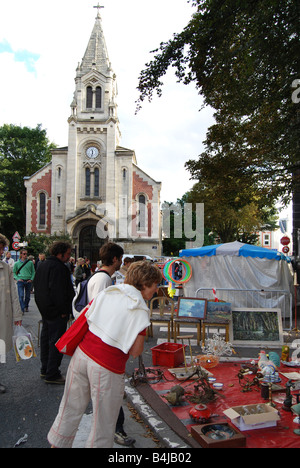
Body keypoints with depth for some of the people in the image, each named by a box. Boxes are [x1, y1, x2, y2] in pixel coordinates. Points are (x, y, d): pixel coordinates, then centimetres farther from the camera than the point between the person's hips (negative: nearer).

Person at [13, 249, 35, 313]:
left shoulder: (30, 262, 4)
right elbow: (14, 272, 9)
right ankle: (22, 310, -9)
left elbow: (33, 272, 8)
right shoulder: (17, 263, 4)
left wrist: (31, 279, -5)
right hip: (20, 281, -1)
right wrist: (17, 279, -6)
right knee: (21, 296, -10)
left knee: (27, 296, 10)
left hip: (28, 281, 1)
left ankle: (26, 307, 30)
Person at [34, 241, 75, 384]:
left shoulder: (42, 265, 11)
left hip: (44, 310, 10)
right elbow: (58, 291, -26)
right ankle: (52, 374, 5)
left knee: (46, 338, 18)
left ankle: (45, 369, 30)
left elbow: (36, 285, 19)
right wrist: (63, 310, -19)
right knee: (56, 341, -2)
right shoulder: (58, 267, -21)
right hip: (56, 312, -10)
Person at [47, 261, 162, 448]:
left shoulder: (108, 292, 3)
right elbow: (135, 351, -12)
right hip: (107, 368, -6)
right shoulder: (140, 309, -13)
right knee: (104, 421, 16)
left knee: (71, 407, 24)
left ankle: (58, 443, 40)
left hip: (82, 354, 6)